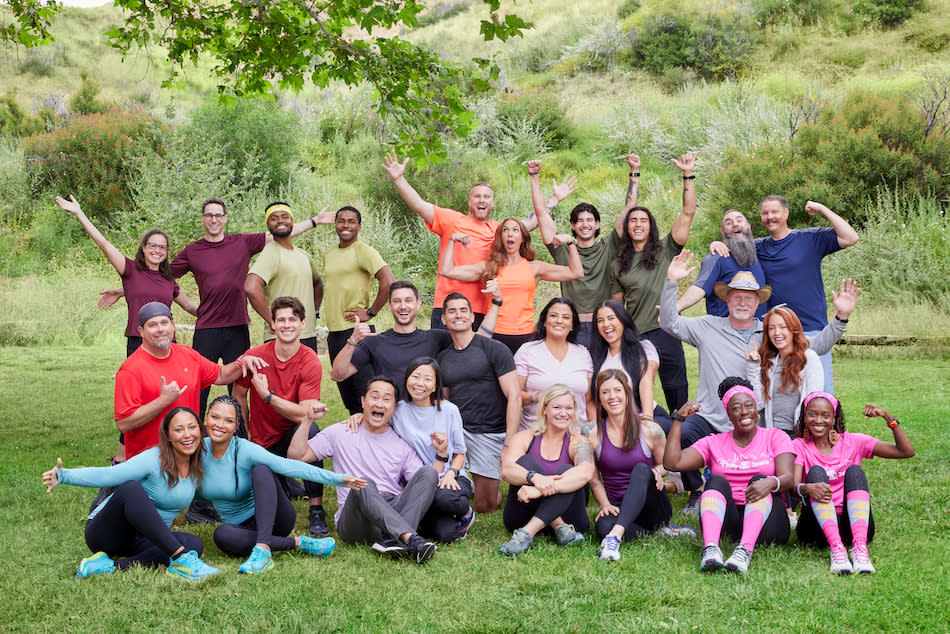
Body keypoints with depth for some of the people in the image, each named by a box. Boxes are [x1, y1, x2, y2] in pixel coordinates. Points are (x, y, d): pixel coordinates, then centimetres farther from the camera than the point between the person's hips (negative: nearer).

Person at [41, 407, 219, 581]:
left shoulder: (197, 466, 3)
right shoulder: (153, 460, -16)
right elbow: (106, 475, -25)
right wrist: (64, 476, -39)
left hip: (139, 539, 6)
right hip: (106, 533, -6)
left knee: (194, 545, -23)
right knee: (130, 488, -37)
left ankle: (113, 566, -27)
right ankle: (180, 560, -42)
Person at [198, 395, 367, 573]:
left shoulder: (244, 450, -16)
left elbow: (288, 466, -27)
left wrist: (337, 479, -35)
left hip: (272, 518, -3)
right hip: (244, 528, 3)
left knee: (261, 470, -30)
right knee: (222, 534, -35)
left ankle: (262, 548, -38)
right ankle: (297, 543, -21)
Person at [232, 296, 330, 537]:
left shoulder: (310, 362, -16)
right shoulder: (254, 357, -10)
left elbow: (305, 415, -23)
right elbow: (239, 396, 5)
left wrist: (267, 395, -25)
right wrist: (245, 436, 3)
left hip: (294, 436, -2)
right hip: (261, 444, 2)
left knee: (309, 429, -36)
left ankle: (317, 511, -30)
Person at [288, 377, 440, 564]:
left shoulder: (403, 444, 16)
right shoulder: (340, 433, 13)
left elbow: (425, 486, 9)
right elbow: (296, 455, 6)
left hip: (396, 514, 3)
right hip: (353, 519, -3)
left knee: (429, 472, -21)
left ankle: (391, 540, -38)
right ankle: (411, 539, -48)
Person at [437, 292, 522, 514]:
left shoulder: (494, 350, -6)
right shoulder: (442, 358, 9)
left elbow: (514, 396, -11)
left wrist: (509, 444, -19)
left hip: (490, 434, -4)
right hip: (457, 428, 4)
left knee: (485, 507, -3)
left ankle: (495, 492, 35)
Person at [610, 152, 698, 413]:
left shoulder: (665, 250, 5)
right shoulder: (618, 265, 11)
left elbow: (688, 212, -3)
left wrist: (687, 175, -9)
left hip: (665, 333, -1)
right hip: (632, 337, 2)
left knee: (677, 393, 3)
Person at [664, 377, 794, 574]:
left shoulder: (776, 437, 12)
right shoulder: (714, 443, 16)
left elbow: (787, 478, -6)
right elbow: (673, 463, 2)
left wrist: (770, 483, -29)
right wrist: (679, 419, 1)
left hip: (764, 521, -1)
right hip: (726, 520, 1)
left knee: (760, 479, -25)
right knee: (717, 481, -23)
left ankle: (745, 550, -50)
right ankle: (710, 548, -49)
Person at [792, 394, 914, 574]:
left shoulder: (851, 442, 8)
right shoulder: (799, 446, 5)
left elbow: (907, 451, 1)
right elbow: (793, 486, -14)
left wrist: (888, 417, -9)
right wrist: (806, 489, -37)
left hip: (853, 524, 1)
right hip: (818, 524, -1)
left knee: (854, 470, -19)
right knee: (816, 471, -21)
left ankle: (859, 547, -39)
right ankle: (836, 548, -42)